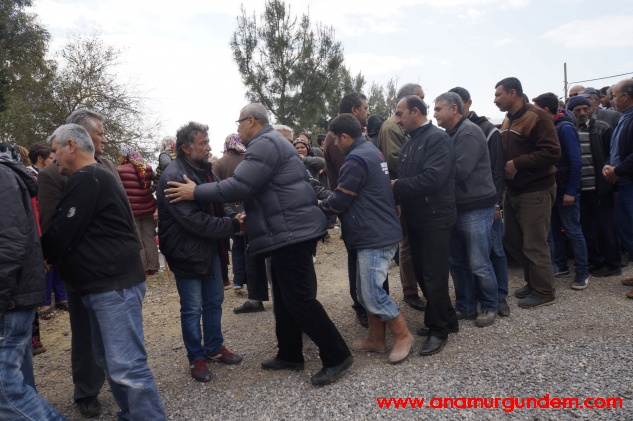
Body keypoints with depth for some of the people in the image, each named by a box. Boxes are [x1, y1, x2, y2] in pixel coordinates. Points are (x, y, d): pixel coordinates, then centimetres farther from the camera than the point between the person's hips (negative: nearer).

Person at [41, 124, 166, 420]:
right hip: (104, 284, 11)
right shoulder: (96, 177, 21)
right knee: (110, 360, 16)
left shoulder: (85, 179, -12)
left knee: (126, 366, -10)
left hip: (114, 284, -11)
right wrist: (55, 258, 17)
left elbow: (61, 233, -13)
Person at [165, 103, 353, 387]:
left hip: (291, 232, -11)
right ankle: (290, 355, 28)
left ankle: (337, 356, 3)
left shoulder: (265, 144, -13)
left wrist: (196, 192, -12)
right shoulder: (268, 143, 22)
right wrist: (248, 217, 22)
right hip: (289, 232, 11)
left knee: (299, 299, -7)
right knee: (284, 298, 16)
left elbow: (239, 186, -19)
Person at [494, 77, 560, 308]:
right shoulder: (508, 120, 11)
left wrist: (517, 164, -23)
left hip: (535, 191, -8)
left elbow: (552, 152, -23)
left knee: (534, 244, -1)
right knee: (512, 240, 14)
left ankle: (544, 291, 16)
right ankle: (533, 282, 31)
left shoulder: (536, 117, -15)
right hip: (513, 190, 9)